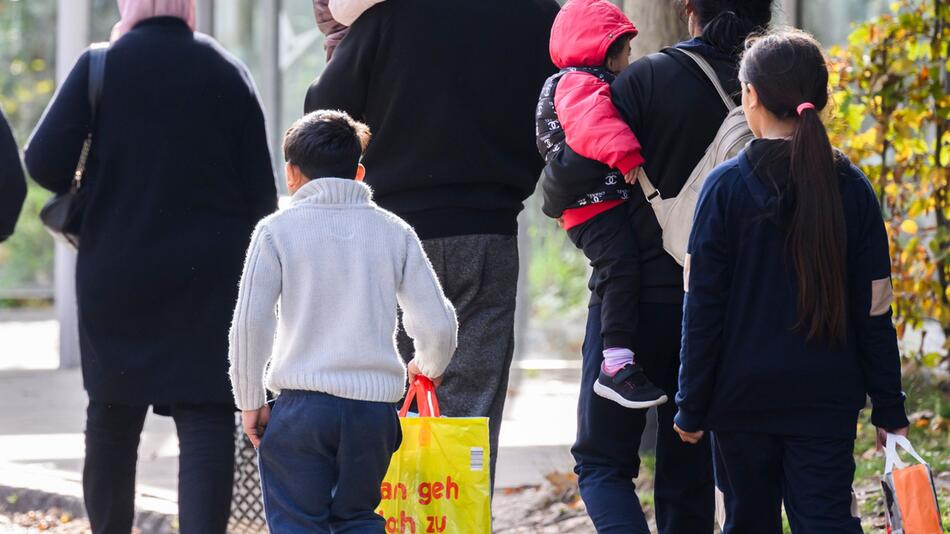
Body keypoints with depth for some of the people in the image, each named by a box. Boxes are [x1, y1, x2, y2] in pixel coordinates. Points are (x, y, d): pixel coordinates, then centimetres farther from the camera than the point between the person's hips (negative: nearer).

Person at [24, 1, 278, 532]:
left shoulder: (102, 65, -4)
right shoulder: (229, 72, 0)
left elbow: (44, 162, -10)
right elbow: (262, 192, 0)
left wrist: (89, 197, 11)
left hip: (117, 273, 0)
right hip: (212, 282, 0)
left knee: (112, 416, 16)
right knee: (206, 419, -4)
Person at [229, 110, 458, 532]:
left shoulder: (277, 231, 0)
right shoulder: (393, 231, 7)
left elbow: (250, 324, -6)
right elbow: (438, 324, 6)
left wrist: (250, 401, 6)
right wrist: (429, 367, 28)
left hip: (302, 403, -3)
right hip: (375, 405, 3)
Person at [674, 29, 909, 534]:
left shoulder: (726, 187, -8)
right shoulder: (850, 188, -1)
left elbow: (703, 309, -7)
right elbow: (873, 311, 1)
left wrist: (691, 406, 1)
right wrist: (889, 410, 8)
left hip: (743, 397, -1)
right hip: (827, 398, 1)